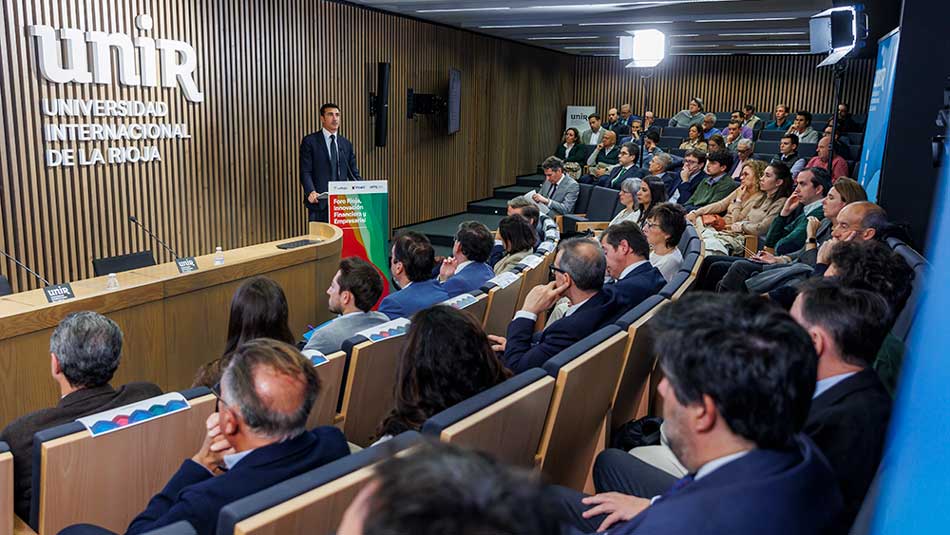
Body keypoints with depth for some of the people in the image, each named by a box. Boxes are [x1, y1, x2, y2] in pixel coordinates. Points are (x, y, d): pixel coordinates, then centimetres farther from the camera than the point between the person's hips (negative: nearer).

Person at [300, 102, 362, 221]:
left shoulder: (346, 144, 14)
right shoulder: (310, 141, 1)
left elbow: (354, 173, 14)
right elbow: (305, 172, -5)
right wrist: (311, 192, -22)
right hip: (319, 201, -4)